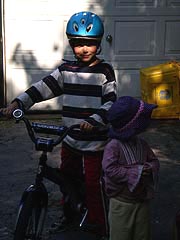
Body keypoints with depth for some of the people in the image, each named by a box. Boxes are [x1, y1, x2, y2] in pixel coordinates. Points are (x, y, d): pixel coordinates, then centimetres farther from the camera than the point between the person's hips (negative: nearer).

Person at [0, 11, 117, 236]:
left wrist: (94, 120, -31)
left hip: (95, 141, -5)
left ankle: (98, 225, 19)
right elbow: (42, 88, -4)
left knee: (93, 185, 1)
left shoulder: (104, 71, -7)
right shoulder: (66, 70, 4)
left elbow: (111, 102, -14)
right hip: (70, 139, 5)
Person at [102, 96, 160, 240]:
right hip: (121, 202, -6)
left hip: (142, 200, 6)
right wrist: (136, 171, -25)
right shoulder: (113, 146, -19)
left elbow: (154, 161, 10)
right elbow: (110, 170, -27)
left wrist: (150, 168, -15)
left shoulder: (141, 144, 2)